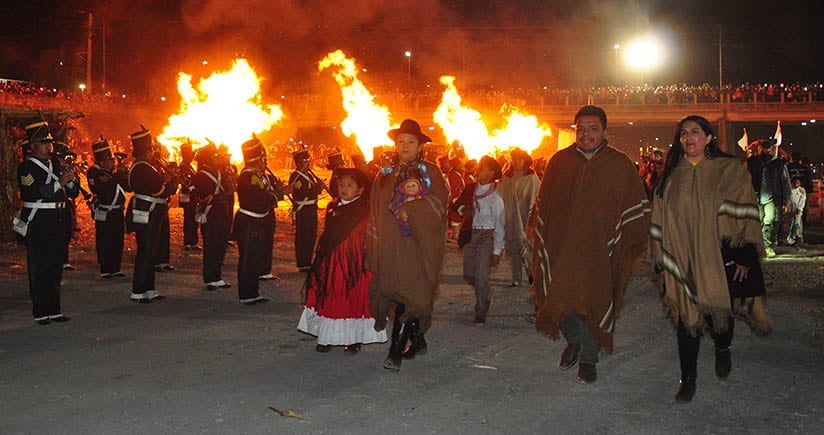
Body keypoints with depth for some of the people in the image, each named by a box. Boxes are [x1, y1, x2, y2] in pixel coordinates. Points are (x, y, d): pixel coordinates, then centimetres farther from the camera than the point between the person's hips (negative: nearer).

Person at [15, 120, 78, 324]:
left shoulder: (55, 164, 14)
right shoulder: (25, 167, -5)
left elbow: (72, 191, 15)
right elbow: (34, 192, -21)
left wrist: (72, 179, -6)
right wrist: (60, 182, -27)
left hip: (58, 221, 7)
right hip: (38, 224, -6)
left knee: (56, 267, 10)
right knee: (39, 269, -2)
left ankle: (54, 309, 18)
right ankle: (40, 312, 4)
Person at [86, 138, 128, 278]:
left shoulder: (112, 172, 15)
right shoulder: (94, 172, -8)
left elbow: (128, 186, 11)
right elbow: (107, 185, -25)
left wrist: (124, 174, -6)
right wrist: (119, 174, -20)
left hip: (117, 212, 8)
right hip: (104, 214, -7)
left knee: (117, 241, 9)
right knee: (105, 243, -2)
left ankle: (115, 269, 17)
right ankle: (106, 270, 6)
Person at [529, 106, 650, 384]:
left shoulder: (620, 165, 1)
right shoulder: (559, 162, 5)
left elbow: (636, 210, 4)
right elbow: (543, 205, 12)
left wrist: (631, 248, -2)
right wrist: (543, 243, 8)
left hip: (599, 251, -1)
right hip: (561, 250, 1)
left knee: (593, 303, 3)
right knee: (560, 300, -2)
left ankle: (588, 359, 23)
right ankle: (574, 340, 30)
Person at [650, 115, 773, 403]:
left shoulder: (730, 171, 0)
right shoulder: (672, 177, 7)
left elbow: (745, 215, -3)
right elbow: (660, 222, 9)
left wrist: (743, 257, -8)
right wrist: (663, 260, 6)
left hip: (719, 260, -1)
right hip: (684, 261, 2)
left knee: (719, 312, 5)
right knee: (687, 317, 1)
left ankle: (723, 350, 40)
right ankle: (688, 379, 13)